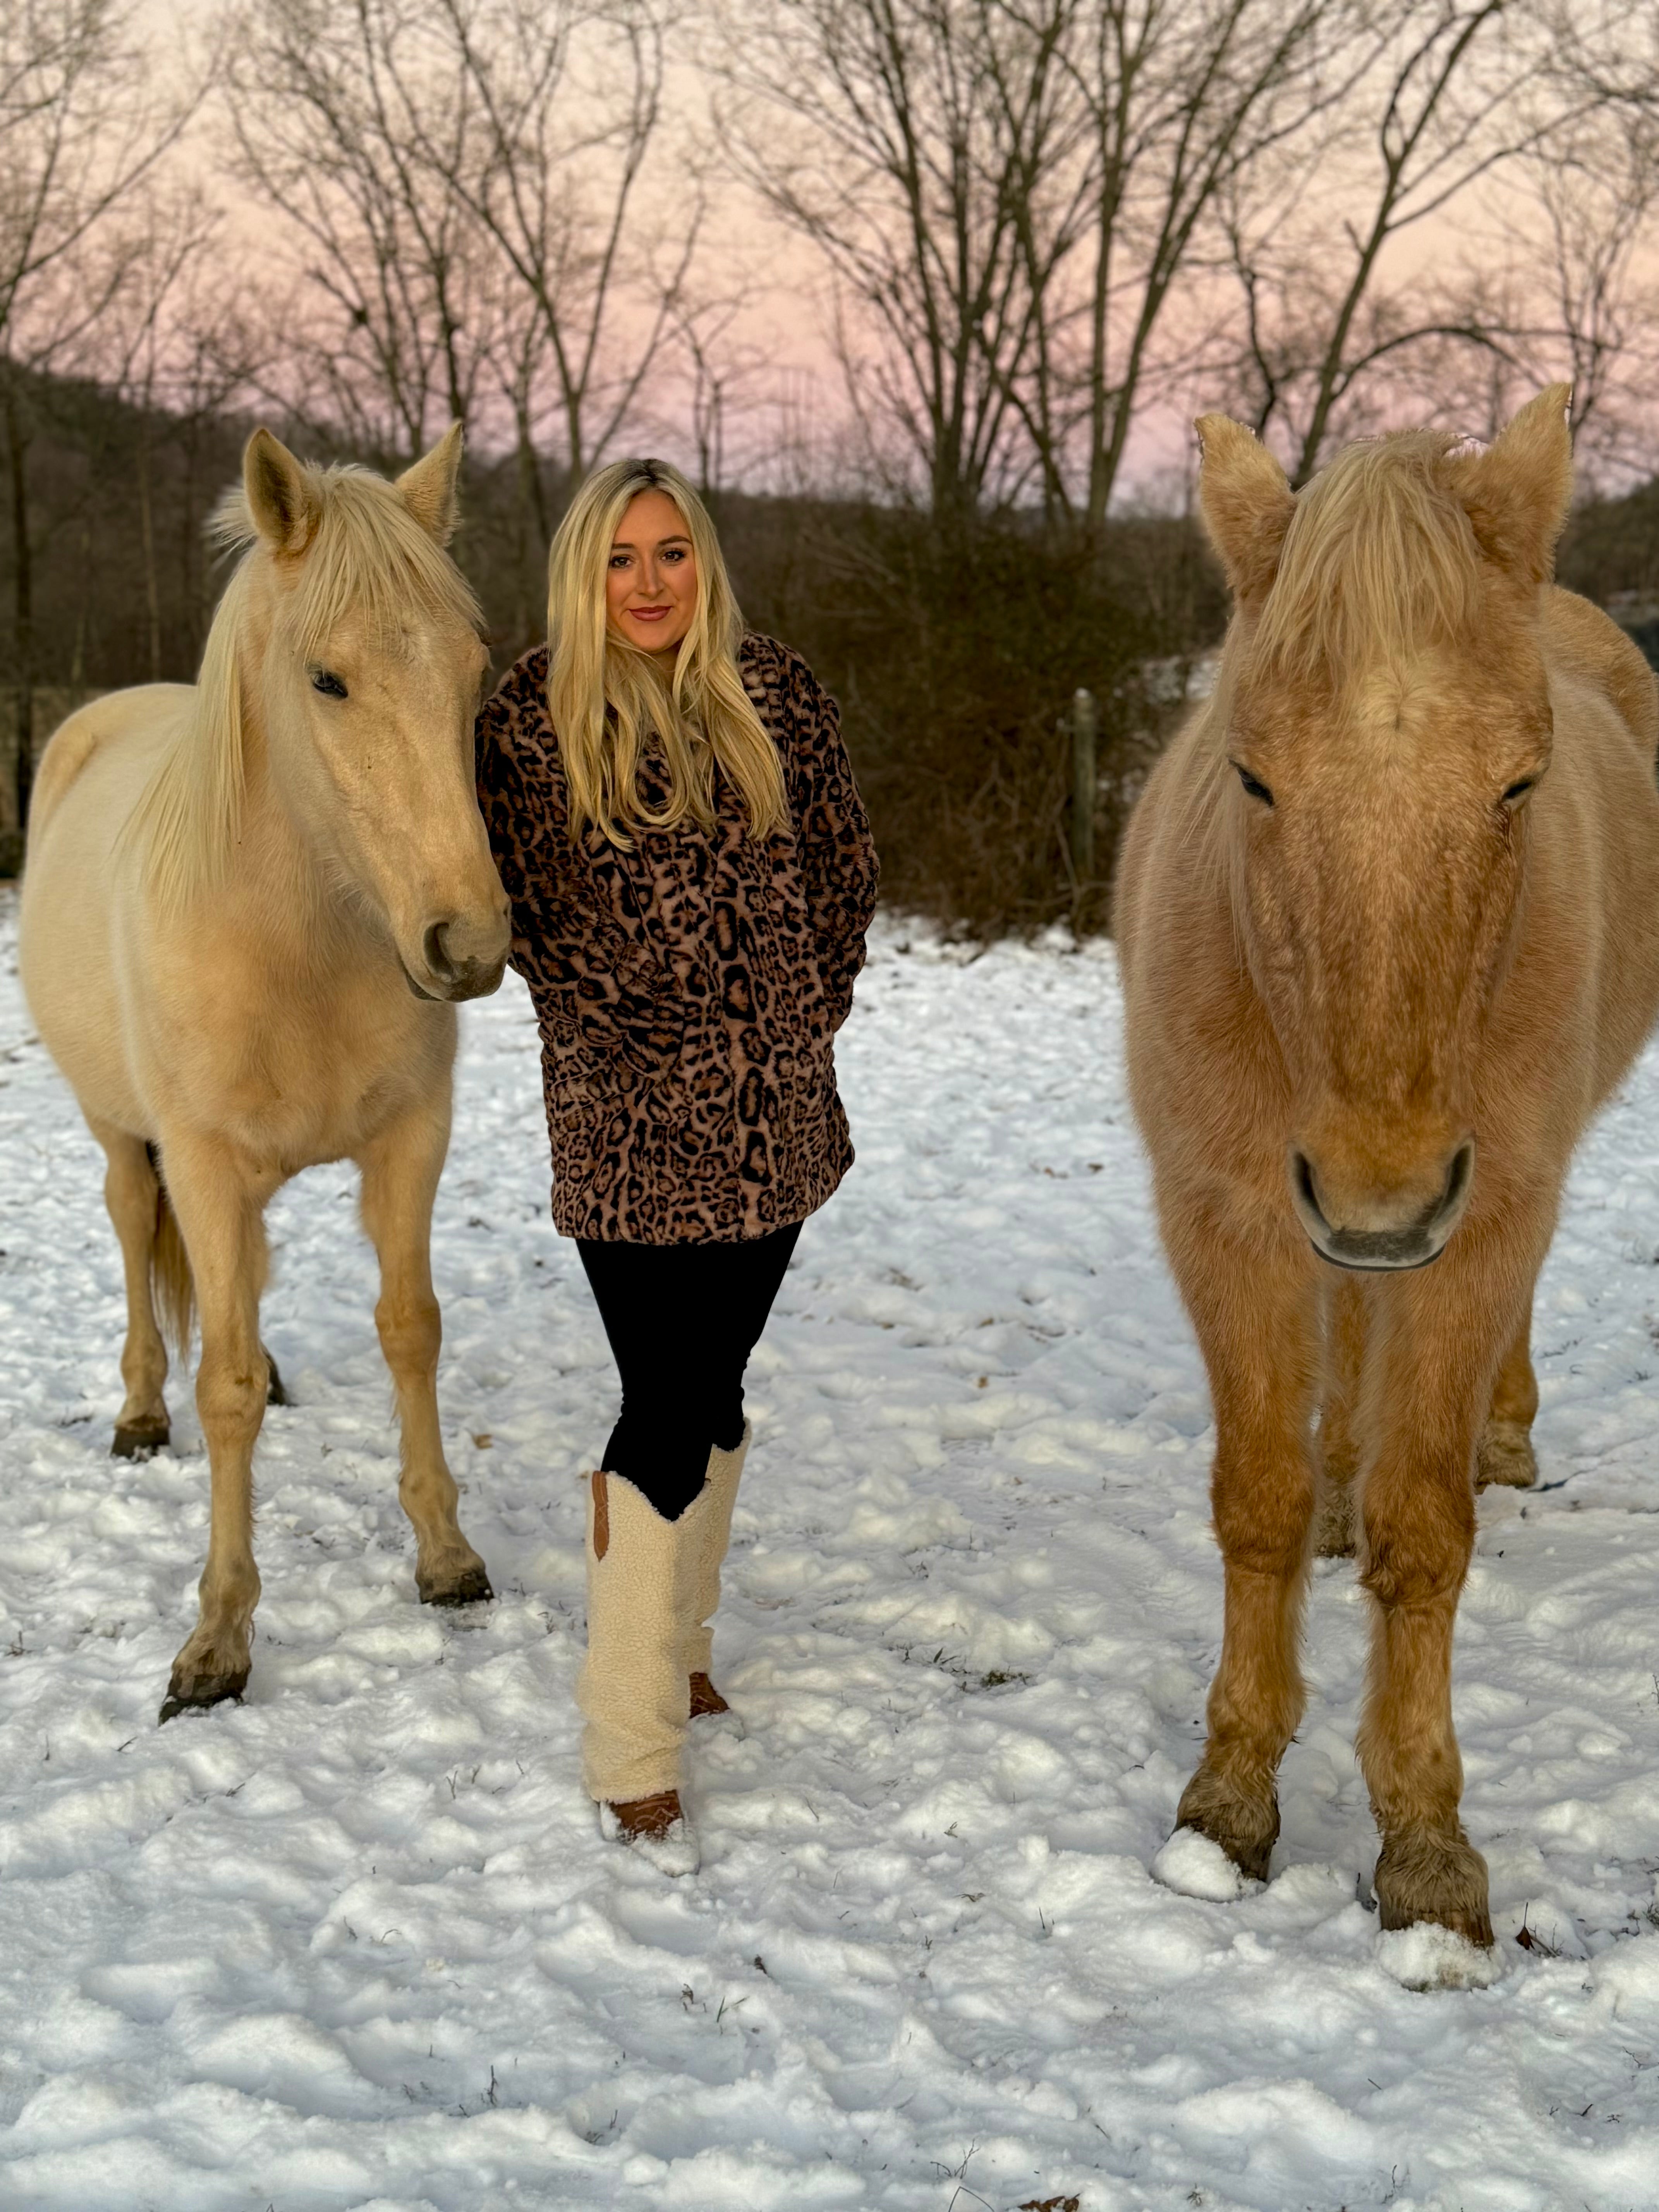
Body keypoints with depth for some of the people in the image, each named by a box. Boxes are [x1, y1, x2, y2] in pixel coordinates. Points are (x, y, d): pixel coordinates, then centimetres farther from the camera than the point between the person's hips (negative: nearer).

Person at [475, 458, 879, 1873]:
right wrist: (621, 1015, -6)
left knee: (715, 1390, 14)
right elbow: (528, 907, -1)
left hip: (776, 1105, 4)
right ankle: (633, 1759, -1)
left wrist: (818, 999, 6)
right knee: (671, 1409, -8)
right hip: (633, 1119, -4)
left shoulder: (776, 693, 6)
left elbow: (844, 859, 14)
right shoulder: (536, 717, -2)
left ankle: (678, 1640, 35)